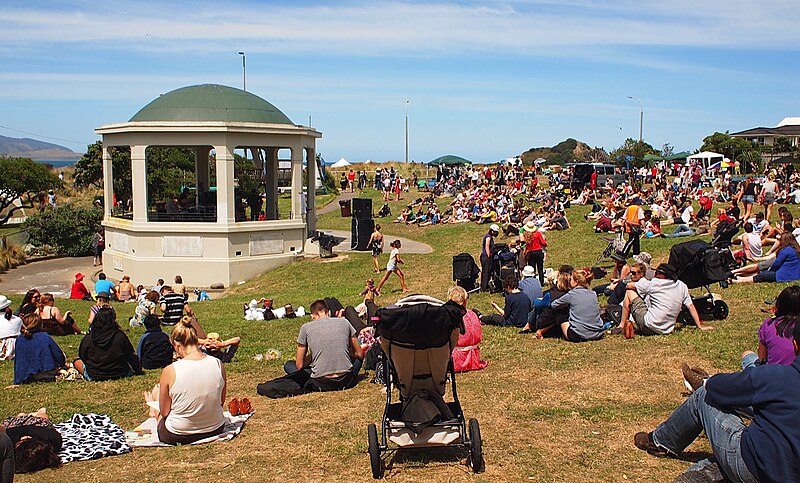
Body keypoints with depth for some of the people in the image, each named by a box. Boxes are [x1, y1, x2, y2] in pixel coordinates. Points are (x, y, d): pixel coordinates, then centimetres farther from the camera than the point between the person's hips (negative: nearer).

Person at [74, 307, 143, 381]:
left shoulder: (88, 338, -13)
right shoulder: (120, 336, -15)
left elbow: (82, 357, 1)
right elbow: (131, 356, -5)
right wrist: (138, 370, 12)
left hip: (93, 376, 0)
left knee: (77, 361, 21)